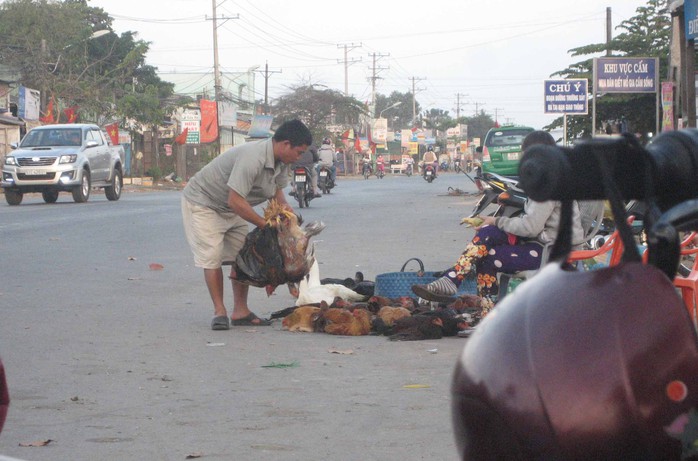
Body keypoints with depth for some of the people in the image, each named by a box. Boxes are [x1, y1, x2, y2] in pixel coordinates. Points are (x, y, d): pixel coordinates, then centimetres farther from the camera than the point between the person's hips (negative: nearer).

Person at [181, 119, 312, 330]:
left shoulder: (281, 161, -7)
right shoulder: (252, 158, -37)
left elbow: (276, 192, 8)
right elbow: (235, 201, -37)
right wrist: (266, 225, -30)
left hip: (231, 209, 9)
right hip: (202, 202, -9)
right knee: (212, 257, -11)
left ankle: (240, 311, 7)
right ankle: (219, 311, -2)